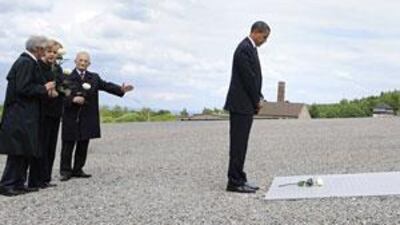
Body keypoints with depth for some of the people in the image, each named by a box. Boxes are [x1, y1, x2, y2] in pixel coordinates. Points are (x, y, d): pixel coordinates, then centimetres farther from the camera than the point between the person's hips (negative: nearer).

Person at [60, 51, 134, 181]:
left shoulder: (94, 78, 11)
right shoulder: (67, 78, 0)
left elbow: (106, 86, -1)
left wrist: (121, 89, -16)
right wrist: (73, 99, -23)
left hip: (88, 119, 4)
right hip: (71, 118, -4)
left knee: (83, 146, 9)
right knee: (68, 145, 1)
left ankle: (78, 170, 18)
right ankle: (65, 171, 9)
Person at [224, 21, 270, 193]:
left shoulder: (250, 48, 16)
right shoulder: (244, 49, -16)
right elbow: (248, 78, -18)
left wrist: (258, 98, 8)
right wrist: (257, 100, -7)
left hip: (246, 105, 10)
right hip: (241, 105, -10)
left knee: (240, 144, 11)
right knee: (238, 144, -6)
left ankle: (238, 179, 16)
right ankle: (234, 182, -1)